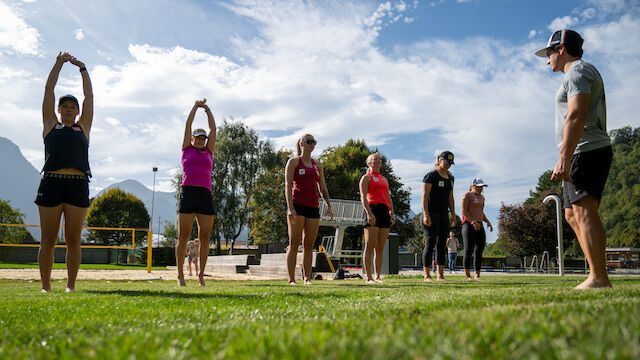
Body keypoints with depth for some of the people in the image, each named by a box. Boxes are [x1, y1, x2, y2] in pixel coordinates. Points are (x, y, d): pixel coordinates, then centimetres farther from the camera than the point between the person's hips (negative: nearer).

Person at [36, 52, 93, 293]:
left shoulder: (83, 128, 19)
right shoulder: (51, 125, 17)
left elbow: (90, 96, 19)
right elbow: (48, 91, 16)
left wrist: (82, 68, 20)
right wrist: (59, 63, 17)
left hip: (78, 185, 1)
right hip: (51, 183, 0)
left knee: (73, 239, 2)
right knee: (48, 239, 1)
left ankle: (70, 285, 7)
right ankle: (45, 286, 8)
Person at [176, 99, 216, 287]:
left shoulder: (208, 152, 22)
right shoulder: (187, 149, 17)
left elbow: (213, 128, 23)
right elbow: (188, 125, 17)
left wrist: (207, 108, 27)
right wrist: (195, 106, 23)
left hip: (206, 195, 3)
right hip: (188, 192, -3)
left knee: (204, 237, 1)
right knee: (183, 237, -3)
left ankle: (201, 274, 9)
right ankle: (180, 275, 3)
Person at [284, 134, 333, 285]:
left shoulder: (317, 164, 19)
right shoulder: (293, 162, 4)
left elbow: (322, 188, 19)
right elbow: (288, 185, -5)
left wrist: (328, 206, 6)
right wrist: (290, 208, -16)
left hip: (313, 207, 5)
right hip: (297, 206, -5)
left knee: (309, 246, 5)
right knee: (294, 244, -5)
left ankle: (307, 278, 9)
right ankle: (291, 279, -3)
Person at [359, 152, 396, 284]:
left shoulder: (384, 179, 25)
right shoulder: (366, 177, 4)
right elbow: (363, 197, -6)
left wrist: (392, 213, 11)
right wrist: (369, 213, -19)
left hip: (384, 211, 7)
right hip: (373, 210, -6)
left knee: (380, 248, 4)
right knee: (370, 247, -8)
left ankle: (378, 276, 6)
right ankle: (368, 277, -7)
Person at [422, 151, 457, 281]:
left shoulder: (450, 177, 15)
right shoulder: (430, 175, -7)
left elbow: (450, 198, 19)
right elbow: (424, 196, -13)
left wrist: (453, 215, 13)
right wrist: (425, 214, -21)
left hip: (443, 215, 7)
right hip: (431, 214, -7)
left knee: (442, 244, 5)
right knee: (430, 243, -9)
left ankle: (440, 274, 9)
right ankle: (427, 275, -5)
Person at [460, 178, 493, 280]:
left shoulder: (481, 197, 18)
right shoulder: (467, 195, -5)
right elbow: (463, 211, -13)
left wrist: (488, 222, 7)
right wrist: (473, 222, -24)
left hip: (479, 227, 7)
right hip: (468, 225, -7)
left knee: (479, 251, -1)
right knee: (469, 251, -11)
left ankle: (477, 275, 2)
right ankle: (467, 275, -2)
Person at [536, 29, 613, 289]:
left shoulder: (578, 71, -5)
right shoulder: (579, 74, 28)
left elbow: (576, 117, -19)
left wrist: (564, 158, -25)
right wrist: (567, 160, 21)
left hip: (587, 151, -11)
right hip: (582, 155, 11)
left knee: (584, 211, -17)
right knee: (573, 214, 9)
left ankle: (599, 279, -19)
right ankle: (598, 276, 8)